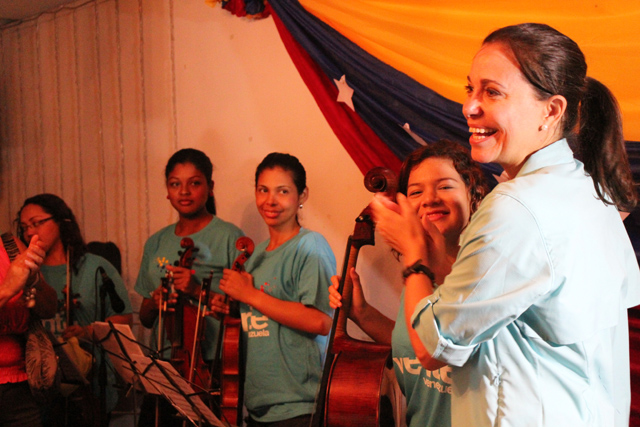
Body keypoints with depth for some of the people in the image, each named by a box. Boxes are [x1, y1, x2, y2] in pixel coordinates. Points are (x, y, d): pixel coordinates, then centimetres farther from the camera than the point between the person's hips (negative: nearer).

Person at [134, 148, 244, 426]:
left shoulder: (228, 237, -4)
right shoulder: (157, 244, 12)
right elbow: (145, 318, 17)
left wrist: (198, 291, -19)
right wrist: (154, 304, -5)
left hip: (210, 370, -4)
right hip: (162, 368, 4)